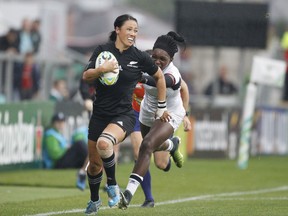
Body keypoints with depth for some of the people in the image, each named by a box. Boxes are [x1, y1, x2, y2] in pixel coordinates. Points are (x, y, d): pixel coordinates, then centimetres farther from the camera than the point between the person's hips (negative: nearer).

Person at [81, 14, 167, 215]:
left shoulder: (140, 57, -5)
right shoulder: (103, 50, -2)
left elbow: (159, 77, 9)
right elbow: (86, 76, -8)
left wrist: (161, 107, 12)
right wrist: (101, 69, -28)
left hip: (124, 115, -3)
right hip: (100, 114, 3)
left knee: (104, 143, -34)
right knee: (95, 163, 11)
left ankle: (112, 184, -11)